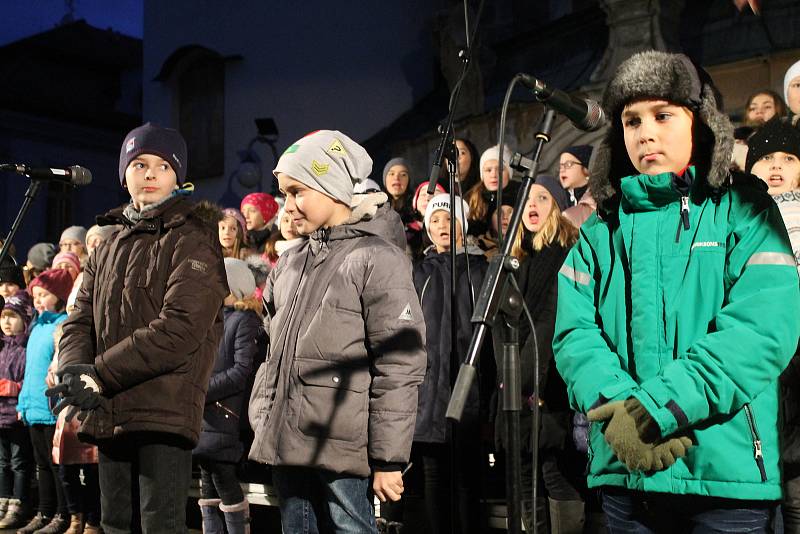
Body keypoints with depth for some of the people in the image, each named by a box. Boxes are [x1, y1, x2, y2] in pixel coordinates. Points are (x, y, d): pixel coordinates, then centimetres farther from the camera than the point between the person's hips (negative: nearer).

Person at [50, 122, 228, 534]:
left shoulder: (194, 241, -4)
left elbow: (179, 330, -15)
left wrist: (100, 374, -15)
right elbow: (79, 321, 14)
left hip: (164, 415, -7)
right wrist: (73, 370, -9)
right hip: (108, 415, 7)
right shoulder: (109, 250, 21)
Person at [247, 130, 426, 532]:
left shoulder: (377, 258, -6)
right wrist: (263, 423, 16)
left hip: (342, 452, -7)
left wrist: (388, 459, -13)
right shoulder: (290, 264, 16)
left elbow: (399, 369, -11)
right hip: (286, 448, 7)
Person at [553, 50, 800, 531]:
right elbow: (574, 333, 0)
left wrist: (658, 408, -20)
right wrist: (617, 406, -19)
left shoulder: (743, 207, 2)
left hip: (728, 470, -2)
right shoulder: (602, 230, 10)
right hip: (623, 472, 3)